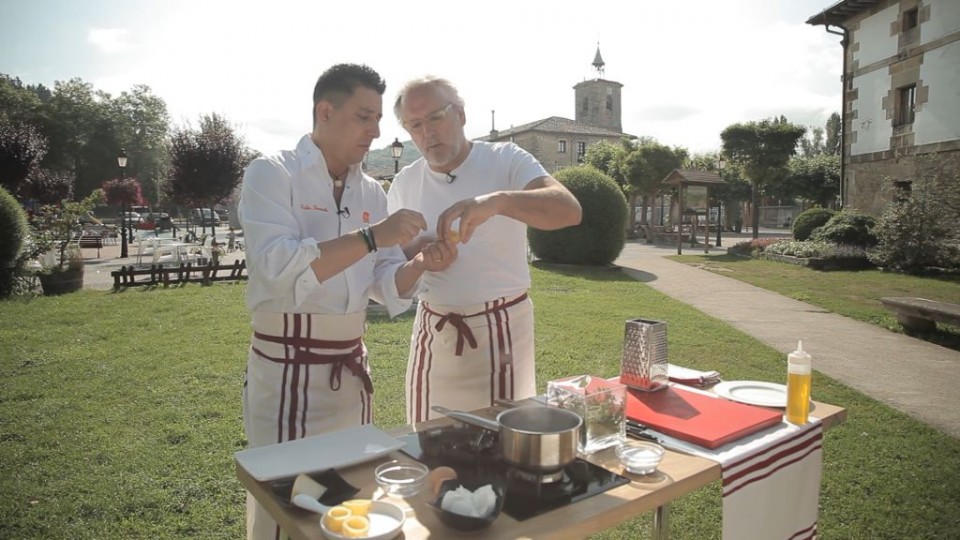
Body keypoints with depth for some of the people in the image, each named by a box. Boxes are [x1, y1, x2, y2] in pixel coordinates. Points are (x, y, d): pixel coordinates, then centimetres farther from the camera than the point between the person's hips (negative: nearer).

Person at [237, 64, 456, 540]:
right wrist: (373, 236, -28)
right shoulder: (271, 175, -8)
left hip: (351, 369, 6)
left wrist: (420, 265, -14)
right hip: (288, 371, -5)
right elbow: (281, 268, -24)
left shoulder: (371, 191, 8)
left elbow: (386, 285, 7)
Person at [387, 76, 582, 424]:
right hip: (432, 332, 4)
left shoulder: (506, 161, -8)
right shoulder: (404, 184, 5)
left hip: (501, 329, -3)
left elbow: (569, 210, -24)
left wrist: (497, 201, -40)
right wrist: (416, 252, -14)